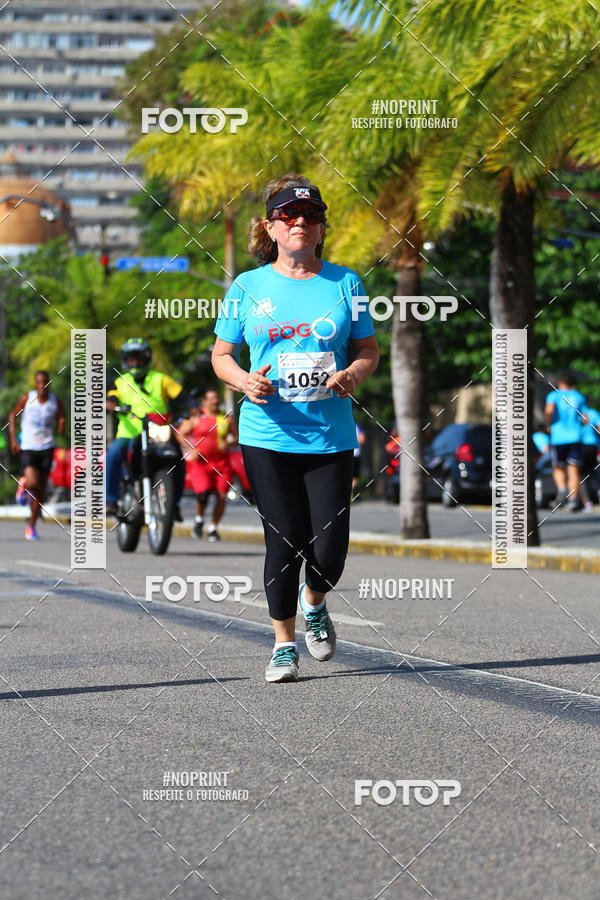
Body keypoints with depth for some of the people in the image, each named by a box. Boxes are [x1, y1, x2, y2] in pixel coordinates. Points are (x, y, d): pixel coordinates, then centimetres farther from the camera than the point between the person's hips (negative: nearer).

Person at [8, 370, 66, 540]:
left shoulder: (56, 402, -1)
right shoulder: (27, 398, -6)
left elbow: (61, 429, 5)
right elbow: (12, 415, 8)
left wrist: (62, 426, -19)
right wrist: (13, 439, 0)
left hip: (46, 448, 2)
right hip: (28, 448, -2)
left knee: (41, 490, 5)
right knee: (32, 484, -21)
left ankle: (31, 526, 20)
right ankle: (23, 484, 18)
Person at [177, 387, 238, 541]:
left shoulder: (228, 419, 9)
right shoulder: (196, 419, 5)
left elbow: (237, 437, 12)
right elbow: (180, 434, 8)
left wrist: (228, 443, -9)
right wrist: (191, 450, -5)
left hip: (222, 463, 2)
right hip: (200, 463, -2)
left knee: (221, 496, -5)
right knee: (203, 494, -17)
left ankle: (213, 528, 12)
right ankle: (199, 519, 13)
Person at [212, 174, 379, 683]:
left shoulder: (345, 283, 6)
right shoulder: (248, 287, 5)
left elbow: (369, 350, 12)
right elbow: (221, 354, 11)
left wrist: (354, 375, -11)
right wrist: (242, 380, -10)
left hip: (331, 436, 1)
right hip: (268, 436, -1)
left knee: (330, 549, -4)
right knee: (285, 544, -4)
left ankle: (314, 603, 31)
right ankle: (284, 643, 16)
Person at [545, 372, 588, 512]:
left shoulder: (554, 396, 2)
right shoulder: (579, 397, 11)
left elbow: (549, 410, -19)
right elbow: (585, 421, 9)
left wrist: (549, 423, -1)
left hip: (558, 438, -1)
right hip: (575, 437, 1)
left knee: (558, 469, 14)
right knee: (574, 471, 0)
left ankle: (562, 489, -13)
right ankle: (573, 501, -13)